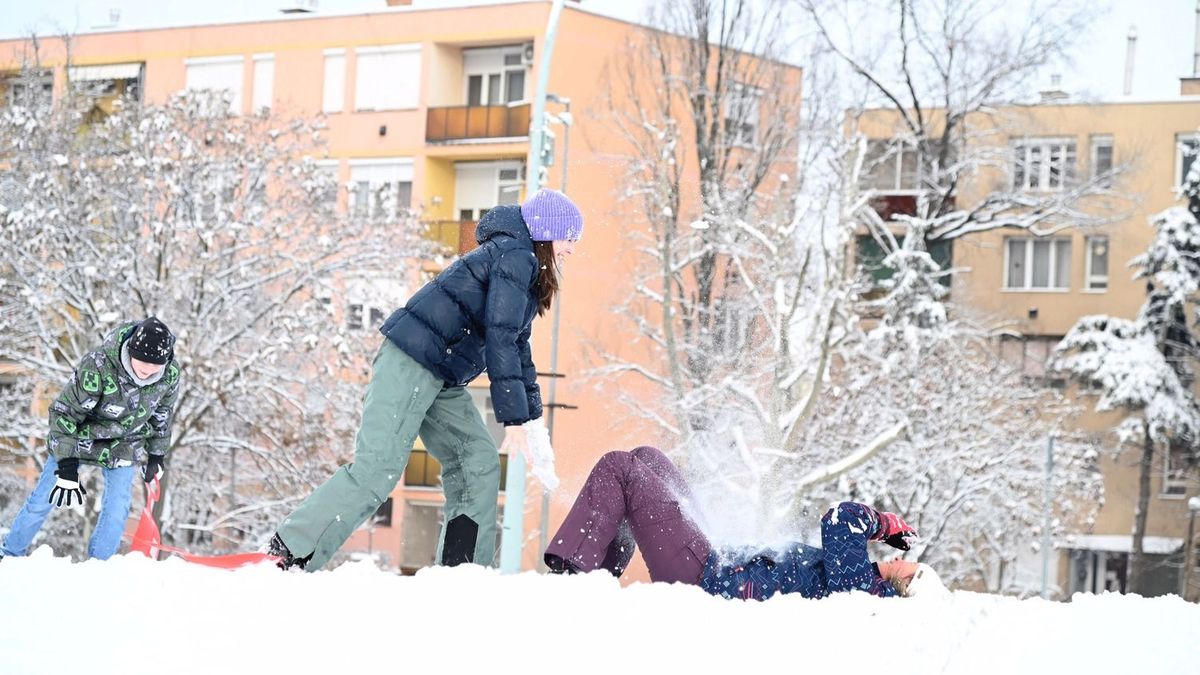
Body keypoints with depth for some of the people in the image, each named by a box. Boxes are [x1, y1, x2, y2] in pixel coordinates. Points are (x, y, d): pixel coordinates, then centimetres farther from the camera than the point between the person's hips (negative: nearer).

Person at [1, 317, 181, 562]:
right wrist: (67, 467, -28)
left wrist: (156, 455, 11)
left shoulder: (171, 374, -22)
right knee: (42, 501, 5)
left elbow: (162, 416, 0)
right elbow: (64, 412, -27)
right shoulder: (97, 367, -36)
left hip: (123, 447, 3)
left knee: (117, 511, -7)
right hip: (79, 437, -3)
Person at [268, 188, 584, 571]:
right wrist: (514, 417, -18)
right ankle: (288, 555, -14)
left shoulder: (525, 266, 21)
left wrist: (533, 418, 22)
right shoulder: (515, 257, -11)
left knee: (479, 461, 6)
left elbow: (517, 346, 26)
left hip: (441, 378, 11)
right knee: (377, 468, -15)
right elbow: (499, 339, -18)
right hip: (413, 362, -11)